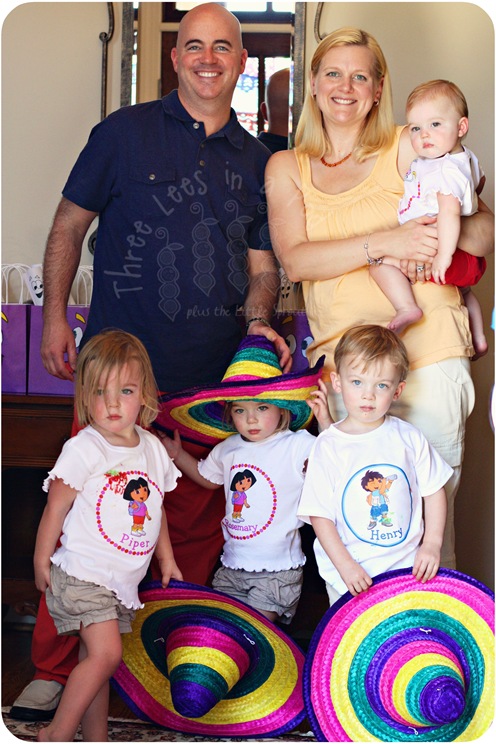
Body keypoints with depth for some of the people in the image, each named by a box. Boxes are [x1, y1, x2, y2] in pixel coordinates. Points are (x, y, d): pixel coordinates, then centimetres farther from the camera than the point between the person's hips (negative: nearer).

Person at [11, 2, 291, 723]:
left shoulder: (257, 161, 13)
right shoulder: (126, 131, 5)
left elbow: (261, 265, 16)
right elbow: (70, 224, 7)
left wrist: (258, 319, -3)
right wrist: (56, 315, 0)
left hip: (213, 375, 3)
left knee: (196, 521, 9)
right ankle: (53, 671, 11)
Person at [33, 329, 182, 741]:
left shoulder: (153, 448, 6)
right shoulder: (83, 449, -13)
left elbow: (156, 507, 18)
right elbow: (56, 508, -7)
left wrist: (167, 558, 22)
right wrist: (41, 562, -5)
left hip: (124, 581, 6)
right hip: (81, 575, -6)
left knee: (97, 661, 13)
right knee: (105, 653, -16)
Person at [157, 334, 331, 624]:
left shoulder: (296, 445, -12)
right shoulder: (228, 449, 5)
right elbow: (207, 476, 27)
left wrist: (326, 421, -36)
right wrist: (177, 454, 20)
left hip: (278, 570, -6)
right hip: (232, 565, 6)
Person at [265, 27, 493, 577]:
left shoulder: (407, 149, 8)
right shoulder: (286, 167, 14)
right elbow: (294, 260, -3)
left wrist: (434, 235, -17)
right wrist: (387, 241, -15)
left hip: (428, 351, -2)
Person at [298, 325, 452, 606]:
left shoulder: (408, 438, 1)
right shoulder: (327, 446, -6)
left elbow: (434, 491, 7)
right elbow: (320, 514, -7)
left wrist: (432, 544, -3)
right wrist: (345, 566, -14)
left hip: (408, 567, 2)